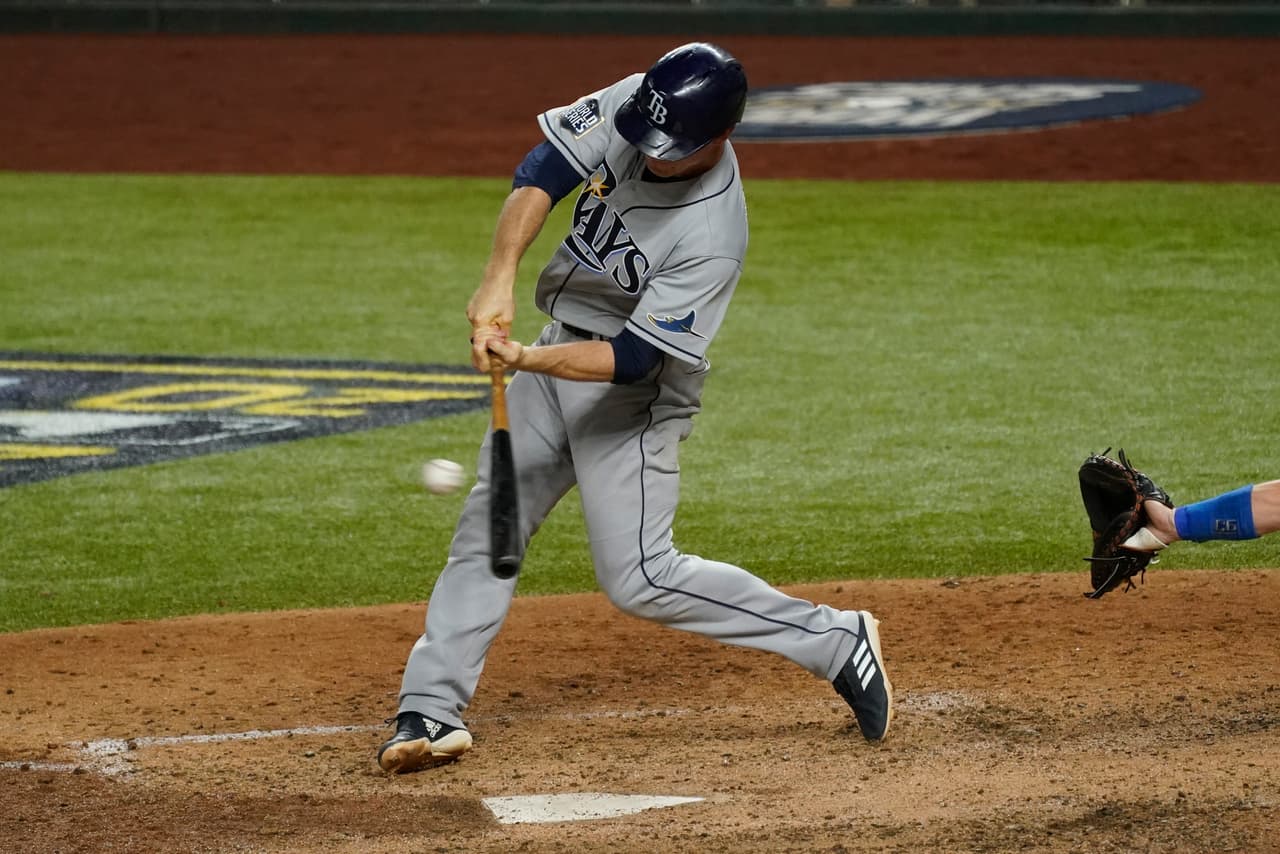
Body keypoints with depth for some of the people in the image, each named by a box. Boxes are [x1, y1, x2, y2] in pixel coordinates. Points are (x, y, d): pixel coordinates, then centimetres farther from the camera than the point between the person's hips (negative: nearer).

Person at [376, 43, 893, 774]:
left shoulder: (713, 236, -30)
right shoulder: (631, 106, -14)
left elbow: (632, 358, -29)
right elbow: (541, 174, -16)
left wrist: (528, 360, -40)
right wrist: (501, 277, -30)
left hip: (633, 390, -7)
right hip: (556, 360, 7)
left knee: (638, 577, -11)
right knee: (486, 531, 6)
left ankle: (837, 642, -2)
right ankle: (431, 712, 11)